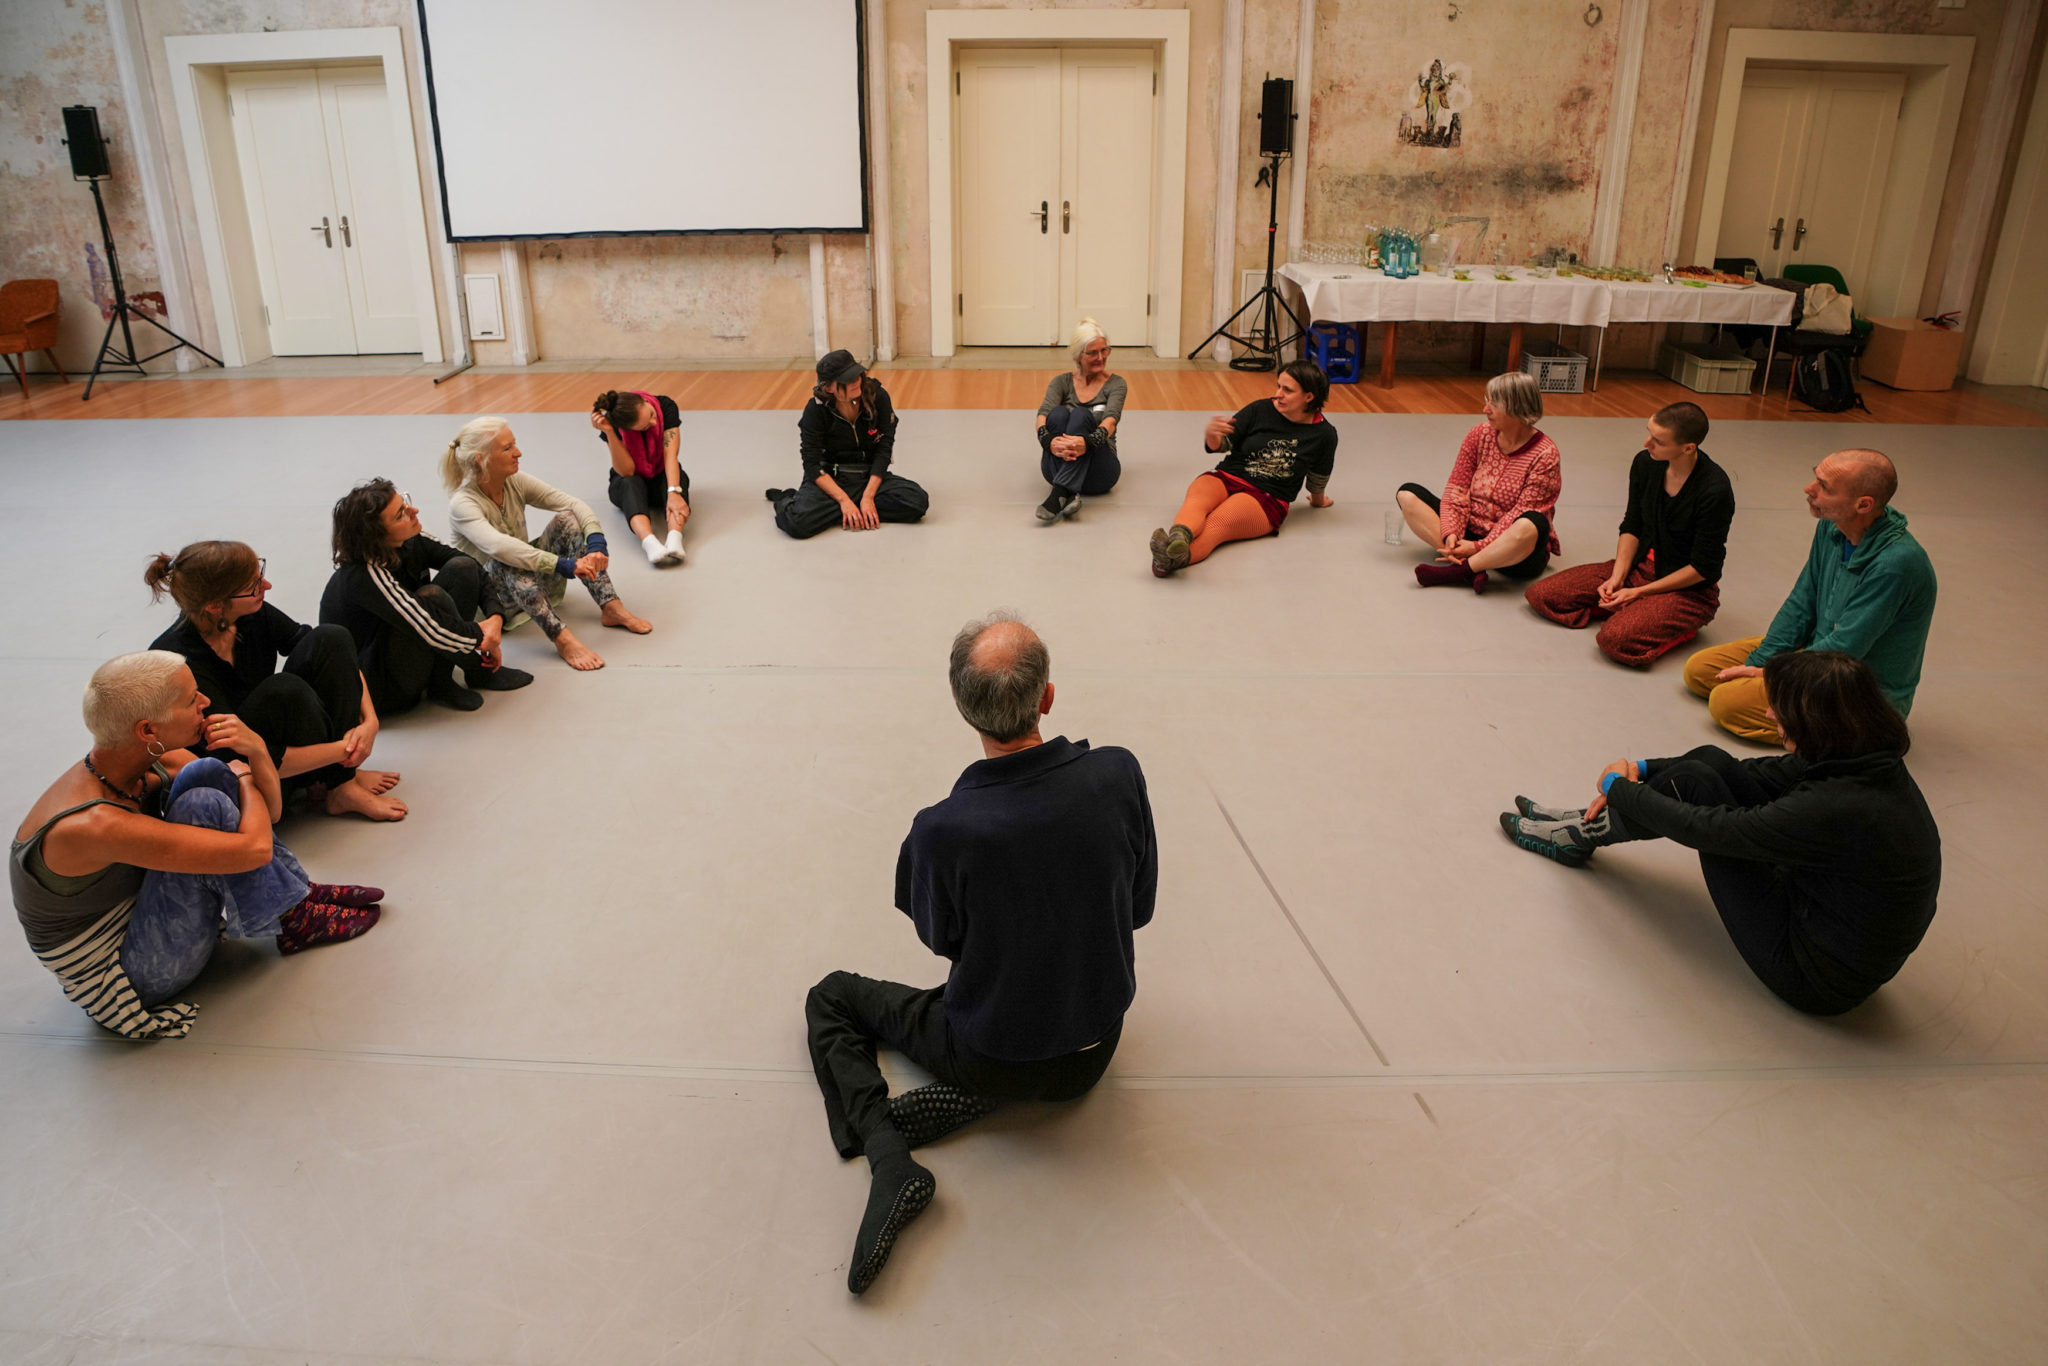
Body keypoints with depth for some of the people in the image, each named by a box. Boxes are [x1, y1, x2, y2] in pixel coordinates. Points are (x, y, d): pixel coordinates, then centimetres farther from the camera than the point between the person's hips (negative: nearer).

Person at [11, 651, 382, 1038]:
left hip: (141, 917, 8)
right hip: (121, 985, -8)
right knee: (202, 807, -27)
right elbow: (255, 848, -33)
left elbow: (269, 810, 0)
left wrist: (257, 752, -21)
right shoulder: (92, 826, -33)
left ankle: (298, 892, 1)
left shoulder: (158, 763, -9)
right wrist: (243, 776, -13)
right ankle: (294, 924, -7)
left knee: (206, 774, -8)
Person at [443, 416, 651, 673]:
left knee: (566, 518, -15)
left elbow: (574, 504, -10)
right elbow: (497, 546, -40)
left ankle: (611, 606, -22)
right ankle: (561, 638, -45)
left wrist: (596, 543, -30)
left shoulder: (516, 483, -4)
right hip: (488, 591, -6)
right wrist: (566, 565, -46)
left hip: (531, 575, 6)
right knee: (510, 564, -38)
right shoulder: (462, 504, -22)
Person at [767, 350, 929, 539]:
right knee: (798, 522, -33)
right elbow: (812, 464, -14)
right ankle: (787, 500, 7)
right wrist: (843, 500, -23)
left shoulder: (878, 397, -11)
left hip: (870, 476, 3)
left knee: (917, 501, -25)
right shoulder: (816, 409, -14)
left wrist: (868, 497, -17)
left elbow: (884, 451, -9)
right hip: (829, 479, -3)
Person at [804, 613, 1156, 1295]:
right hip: (1093, 1056, 4)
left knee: (831, 996, 20)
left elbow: (941, 938, -8)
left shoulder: (942, 831, -29)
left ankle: (889, 1155, -3)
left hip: (991, 1055, -3)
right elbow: (1140, 906, -4)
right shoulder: (1117, 774, -21)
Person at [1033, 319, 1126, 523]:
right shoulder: (1062, 381, 10)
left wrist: (1088, 442, -39)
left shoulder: (1115, 383, 6)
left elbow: (1111, 419, -15)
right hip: (1058, 467, 1)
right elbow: (1044, 413, -10)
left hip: (1098, 472, -1)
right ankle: (1068, 496, -46)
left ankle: (1059, 495, -48)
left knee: (1081, 415, -29)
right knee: (1058, 413, -28)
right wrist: (1048, 441, -35)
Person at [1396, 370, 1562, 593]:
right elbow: (1457, 489, -2)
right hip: (1470, 530, 6)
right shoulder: (1479, 435, 1)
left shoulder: (1545, 455, -13)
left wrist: (1478, 546, -27)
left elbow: (1520, 515, -18)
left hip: (1514, 549, -6)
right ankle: (1471, 568, -27)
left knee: (1531, 525, -40)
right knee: (1407, 494, -10)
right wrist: (1450, 533, -18)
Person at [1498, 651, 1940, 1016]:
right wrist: (1640, 772, 5)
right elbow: (1755, 774, 7)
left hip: (1818, 980, -8)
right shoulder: (1872, 763, -7)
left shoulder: (1836, 809, -33)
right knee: (1709, 762, 2)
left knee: (1691, 783, -11)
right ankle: (1589, 827, 20)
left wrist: (1620, 787, -5)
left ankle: (1585, 834, 12)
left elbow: (1705, 829, -23)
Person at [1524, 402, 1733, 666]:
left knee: (1617, 639, -34)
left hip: (1689, 588, -6)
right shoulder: (1645, 463, -5)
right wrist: (1617, 577, -9)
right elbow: (1632, 526, 6)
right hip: (1640, 566, 7)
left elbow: (1703, 567, -18)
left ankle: (1683, 626, -4)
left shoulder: (1715, 490, -24)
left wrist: (1638, 593, -17)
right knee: (1540, 595, -7)